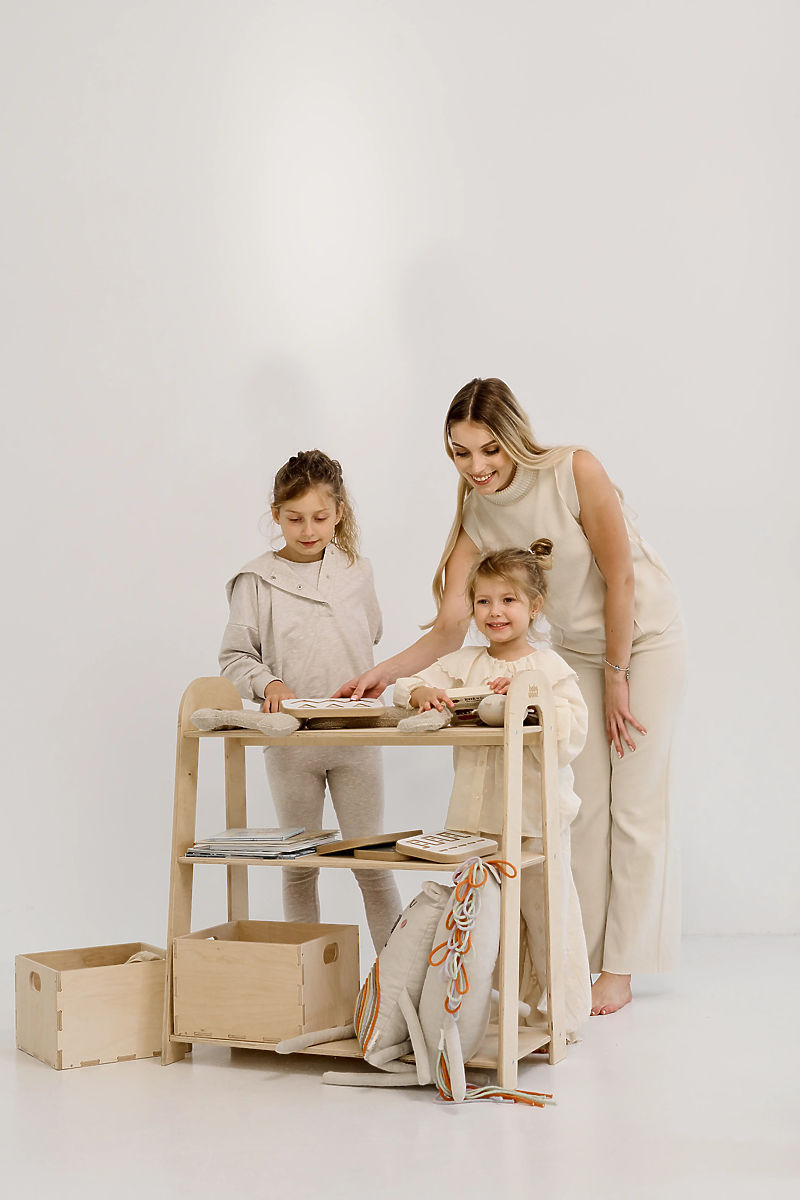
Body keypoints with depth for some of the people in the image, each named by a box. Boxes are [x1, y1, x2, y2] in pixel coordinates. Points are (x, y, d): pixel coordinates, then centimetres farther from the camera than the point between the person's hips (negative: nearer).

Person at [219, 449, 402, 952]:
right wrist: (267, 684, -19)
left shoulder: (357, 570, 5)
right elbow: (234, 656, -2)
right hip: (290, 739, -1)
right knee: (300, 865, 10)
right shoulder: (257, 580, -4)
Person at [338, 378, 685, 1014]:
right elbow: (449, 628, -14)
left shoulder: (575, 470, -26)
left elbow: (620, 578, -20)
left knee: (635, 802, -4)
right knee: (583, 801, 1)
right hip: (577, 649, 4)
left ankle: (619, 970, 1)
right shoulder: (475, 516, -12)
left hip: (646, 633, -4)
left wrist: (616, 679, -13)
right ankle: (575, 956, 9)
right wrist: (385, 671, -30)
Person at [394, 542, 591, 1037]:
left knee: (545, 912, 0)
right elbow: (407, 685, 6)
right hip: (477, 815, 5)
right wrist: (423, 693, -16)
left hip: (536, 815, -4)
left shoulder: (550, 667, -4)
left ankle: (562, 1012, 12)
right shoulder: (463, 664, 9)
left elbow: (572, 731, -13)